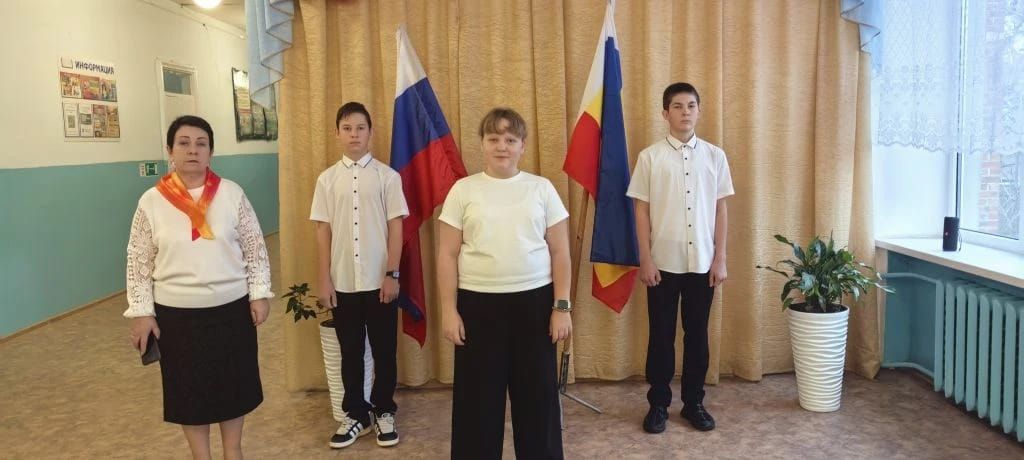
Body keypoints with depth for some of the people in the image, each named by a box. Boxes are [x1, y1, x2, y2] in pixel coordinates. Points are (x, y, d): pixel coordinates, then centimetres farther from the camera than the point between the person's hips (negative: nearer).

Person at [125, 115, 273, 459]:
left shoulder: (232, 194, -3)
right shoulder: (151, 202, -4)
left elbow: (255, 248, 0)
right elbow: (138, 262, 0)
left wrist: (259, 294, -4)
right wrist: (141, 312, -3)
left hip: (231, 307, 1)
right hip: (177, 312, 0)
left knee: (233, 381, 12)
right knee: (189, 386, 11)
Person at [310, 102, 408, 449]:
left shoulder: (387, 176, -2)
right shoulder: (327, 179, 4)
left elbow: (395, 228, -2)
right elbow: (323, 231, 4)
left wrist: (392, 274, -7)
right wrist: (324, 279, 1)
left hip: (379, 281, -2)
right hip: (343, 283, 2)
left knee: (384, 350, 8)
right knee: (350, 352, 12)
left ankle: (384, 412, 25)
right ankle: (355, 414, 26)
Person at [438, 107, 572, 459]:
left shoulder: (541, 188, 3)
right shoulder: (464, 189, 2)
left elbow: (560, 252, 4)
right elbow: (447, 255, 2)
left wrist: (562, 306, -1)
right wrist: (448, 310, -2)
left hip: (534, 300, 1)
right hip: (478, 303, 0)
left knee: (538, 393, 8)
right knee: (478, 396, 7)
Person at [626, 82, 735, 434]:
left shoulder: (715, 156, 3)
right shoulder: (650, 157, -3)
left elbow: (720, 210, 5)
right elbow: (642, 211, -3)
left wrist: (720, 258, 1)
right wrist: (645, 260, -7)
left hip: (702, 262, 2)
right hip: (663, 262, -2)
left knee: (697, 333, 11)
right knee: (661, 335, 7)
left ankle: (693, 402, 25)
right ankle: (658, 403, 21)